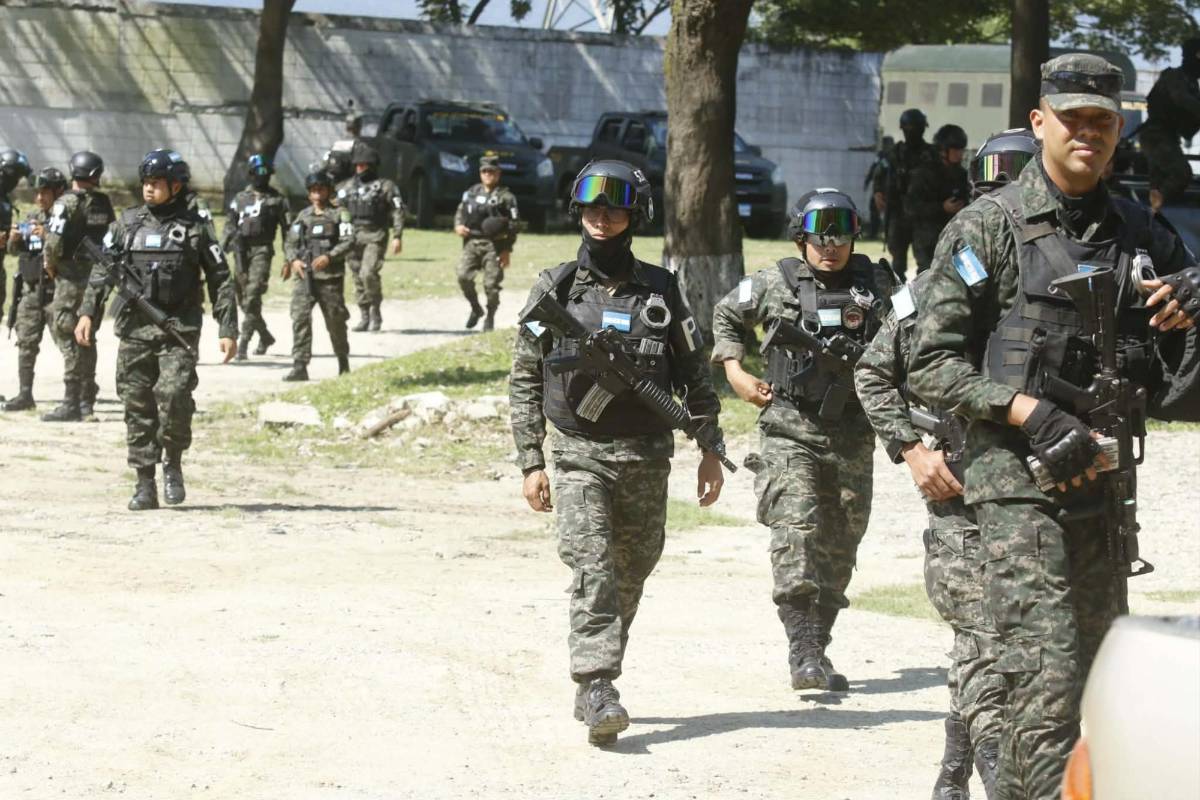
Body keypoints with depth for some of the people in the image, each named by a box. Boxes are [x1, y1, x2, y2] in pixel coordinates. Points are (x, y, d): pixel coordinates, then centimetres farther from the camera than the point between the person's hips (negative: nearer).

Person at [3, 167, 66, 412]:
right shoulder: (31, 216, 15)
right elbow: (14, 251, 22)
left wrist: (48, 236, -26)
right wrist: (14, 239, 1)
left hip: (54, 289, -7)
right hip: (30, 288, 7)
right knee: (26, 342, 8)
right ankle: (25, 394, 14)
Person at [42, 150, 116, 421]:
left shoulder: (68, 203, -12)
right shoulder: (104, 203, 6)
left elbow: (54, 243, -17)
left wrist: (50, 265, 0)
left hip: (72, 277, -6)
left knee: (68, 338, -4)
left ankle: (72, 404, -9)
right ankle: (86, 400, 21)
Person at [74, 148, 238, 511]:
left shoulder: (195, 228, 2)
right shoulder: (128, 223, 9)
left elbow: (220, 280, 4)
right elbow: (104, 269, 11)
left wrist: (228, 330, -2)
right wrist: (88, 311, 0)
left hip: (178, 330, -3)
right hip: (134, 329, 3)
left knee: (174, 393, -19)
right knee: (138, 406, 1)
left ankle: (173, 463, 3)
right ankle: (144, 484, 7)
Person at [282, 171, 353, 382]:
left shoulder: (339, 215, 4)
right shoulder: (303, 216, 15)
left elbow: (348, 241, -7)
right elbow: (290, 242, 14)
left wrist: (329, 256, -20)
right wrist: (293, 260, -5)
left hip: (330, 278, -2)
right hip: (304, 277, 2)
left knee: (336, 321, 8)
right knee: (300, 318, -12)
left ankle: (343, 362, 29)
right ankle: (299, 367, -14)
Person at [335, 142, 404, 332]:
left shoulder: (385, 186, 1)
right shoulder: (347, 187, 15)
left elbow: (398, 212, -2)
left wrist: (397, 236, -10)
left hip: (374, 237, -5)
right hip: (352, 236, 5)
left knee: (368, 273, -19)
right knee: (357, 277, 4)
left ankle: (376, 312, -4)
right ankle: (364, 317, 12)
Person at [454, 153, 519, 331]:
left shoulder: (505, 196, 0)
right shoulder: (471, 193, 15)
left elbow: (513, 225, -3)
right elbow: (460, 212, 23)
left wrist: (507, 250, -9)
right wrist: (458, 226, -1)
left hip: (494, 245, -4)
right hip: (471, 242, 4)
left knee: (491, 283, -5)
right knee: (463, 276, -9)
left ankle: (490, 317, 12)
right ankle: (475, 308, 13)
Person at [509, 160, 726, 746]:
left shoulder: (660, 291, 5)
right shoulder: (554, 290, 1)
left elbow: (695, 374, 11)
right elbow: (525, 381, 3)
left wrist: (710, 451, 6)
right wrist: (530, 464, -2)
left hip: (647, 458, 2)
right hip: (580, 454, -2)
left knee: (630, 578, 9)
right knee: (592, 570, -17)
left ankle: (593, 688, 24)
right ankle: (598, 691, -24)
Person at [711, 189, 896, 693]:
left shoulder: (877, 285, 4)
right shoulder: (774, 285, -1)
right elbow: (726, 317, 16)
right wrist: (735, 371, 5)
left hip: (851, 437, 3)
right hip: (789, 430, -3)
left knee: (840, 543, 7)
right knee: (796, 530, -17)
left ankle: (815, 647, 20)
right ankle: (805, 651, -21)